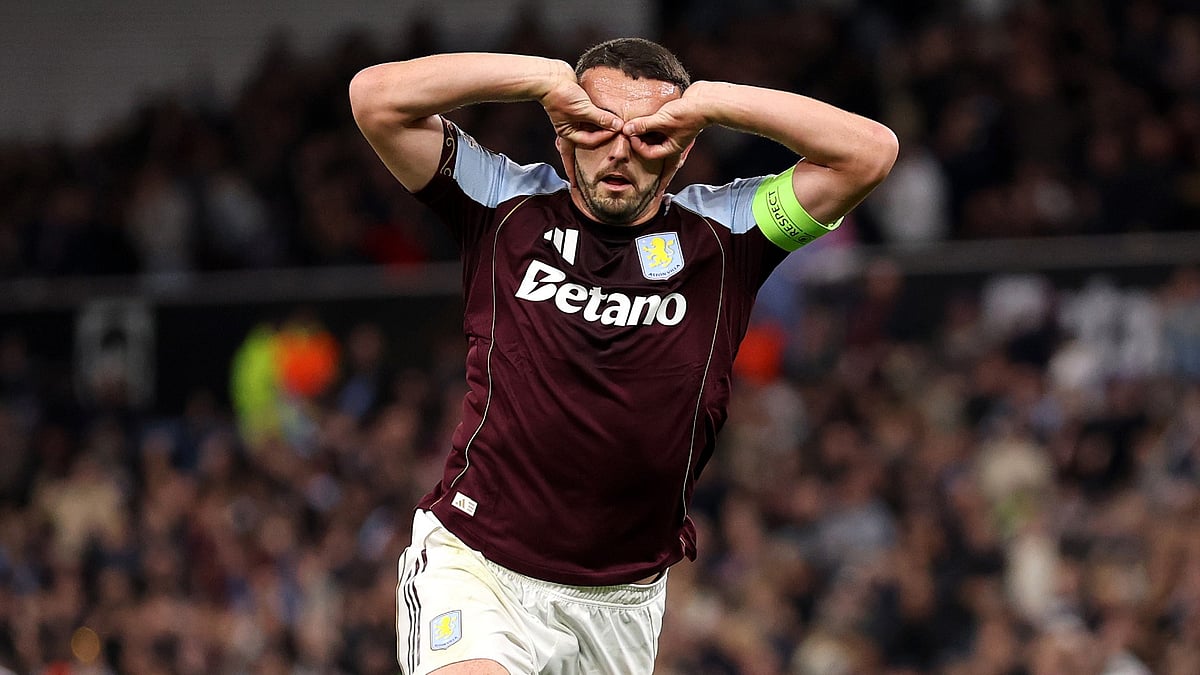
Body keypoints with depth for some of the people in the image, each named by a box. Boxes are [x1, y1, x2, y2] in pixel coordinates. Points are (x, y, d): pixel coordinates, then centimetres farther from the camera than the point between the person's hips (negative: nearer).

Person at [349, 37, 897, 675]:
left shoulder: (720, 233, 3)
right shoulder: (506, 204, 2)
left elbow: (870, 151, -6)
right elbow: (376, 97, -6)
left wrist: (709, 101, -9)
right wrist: (548, 77, -9)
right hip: (472, 566, -3)